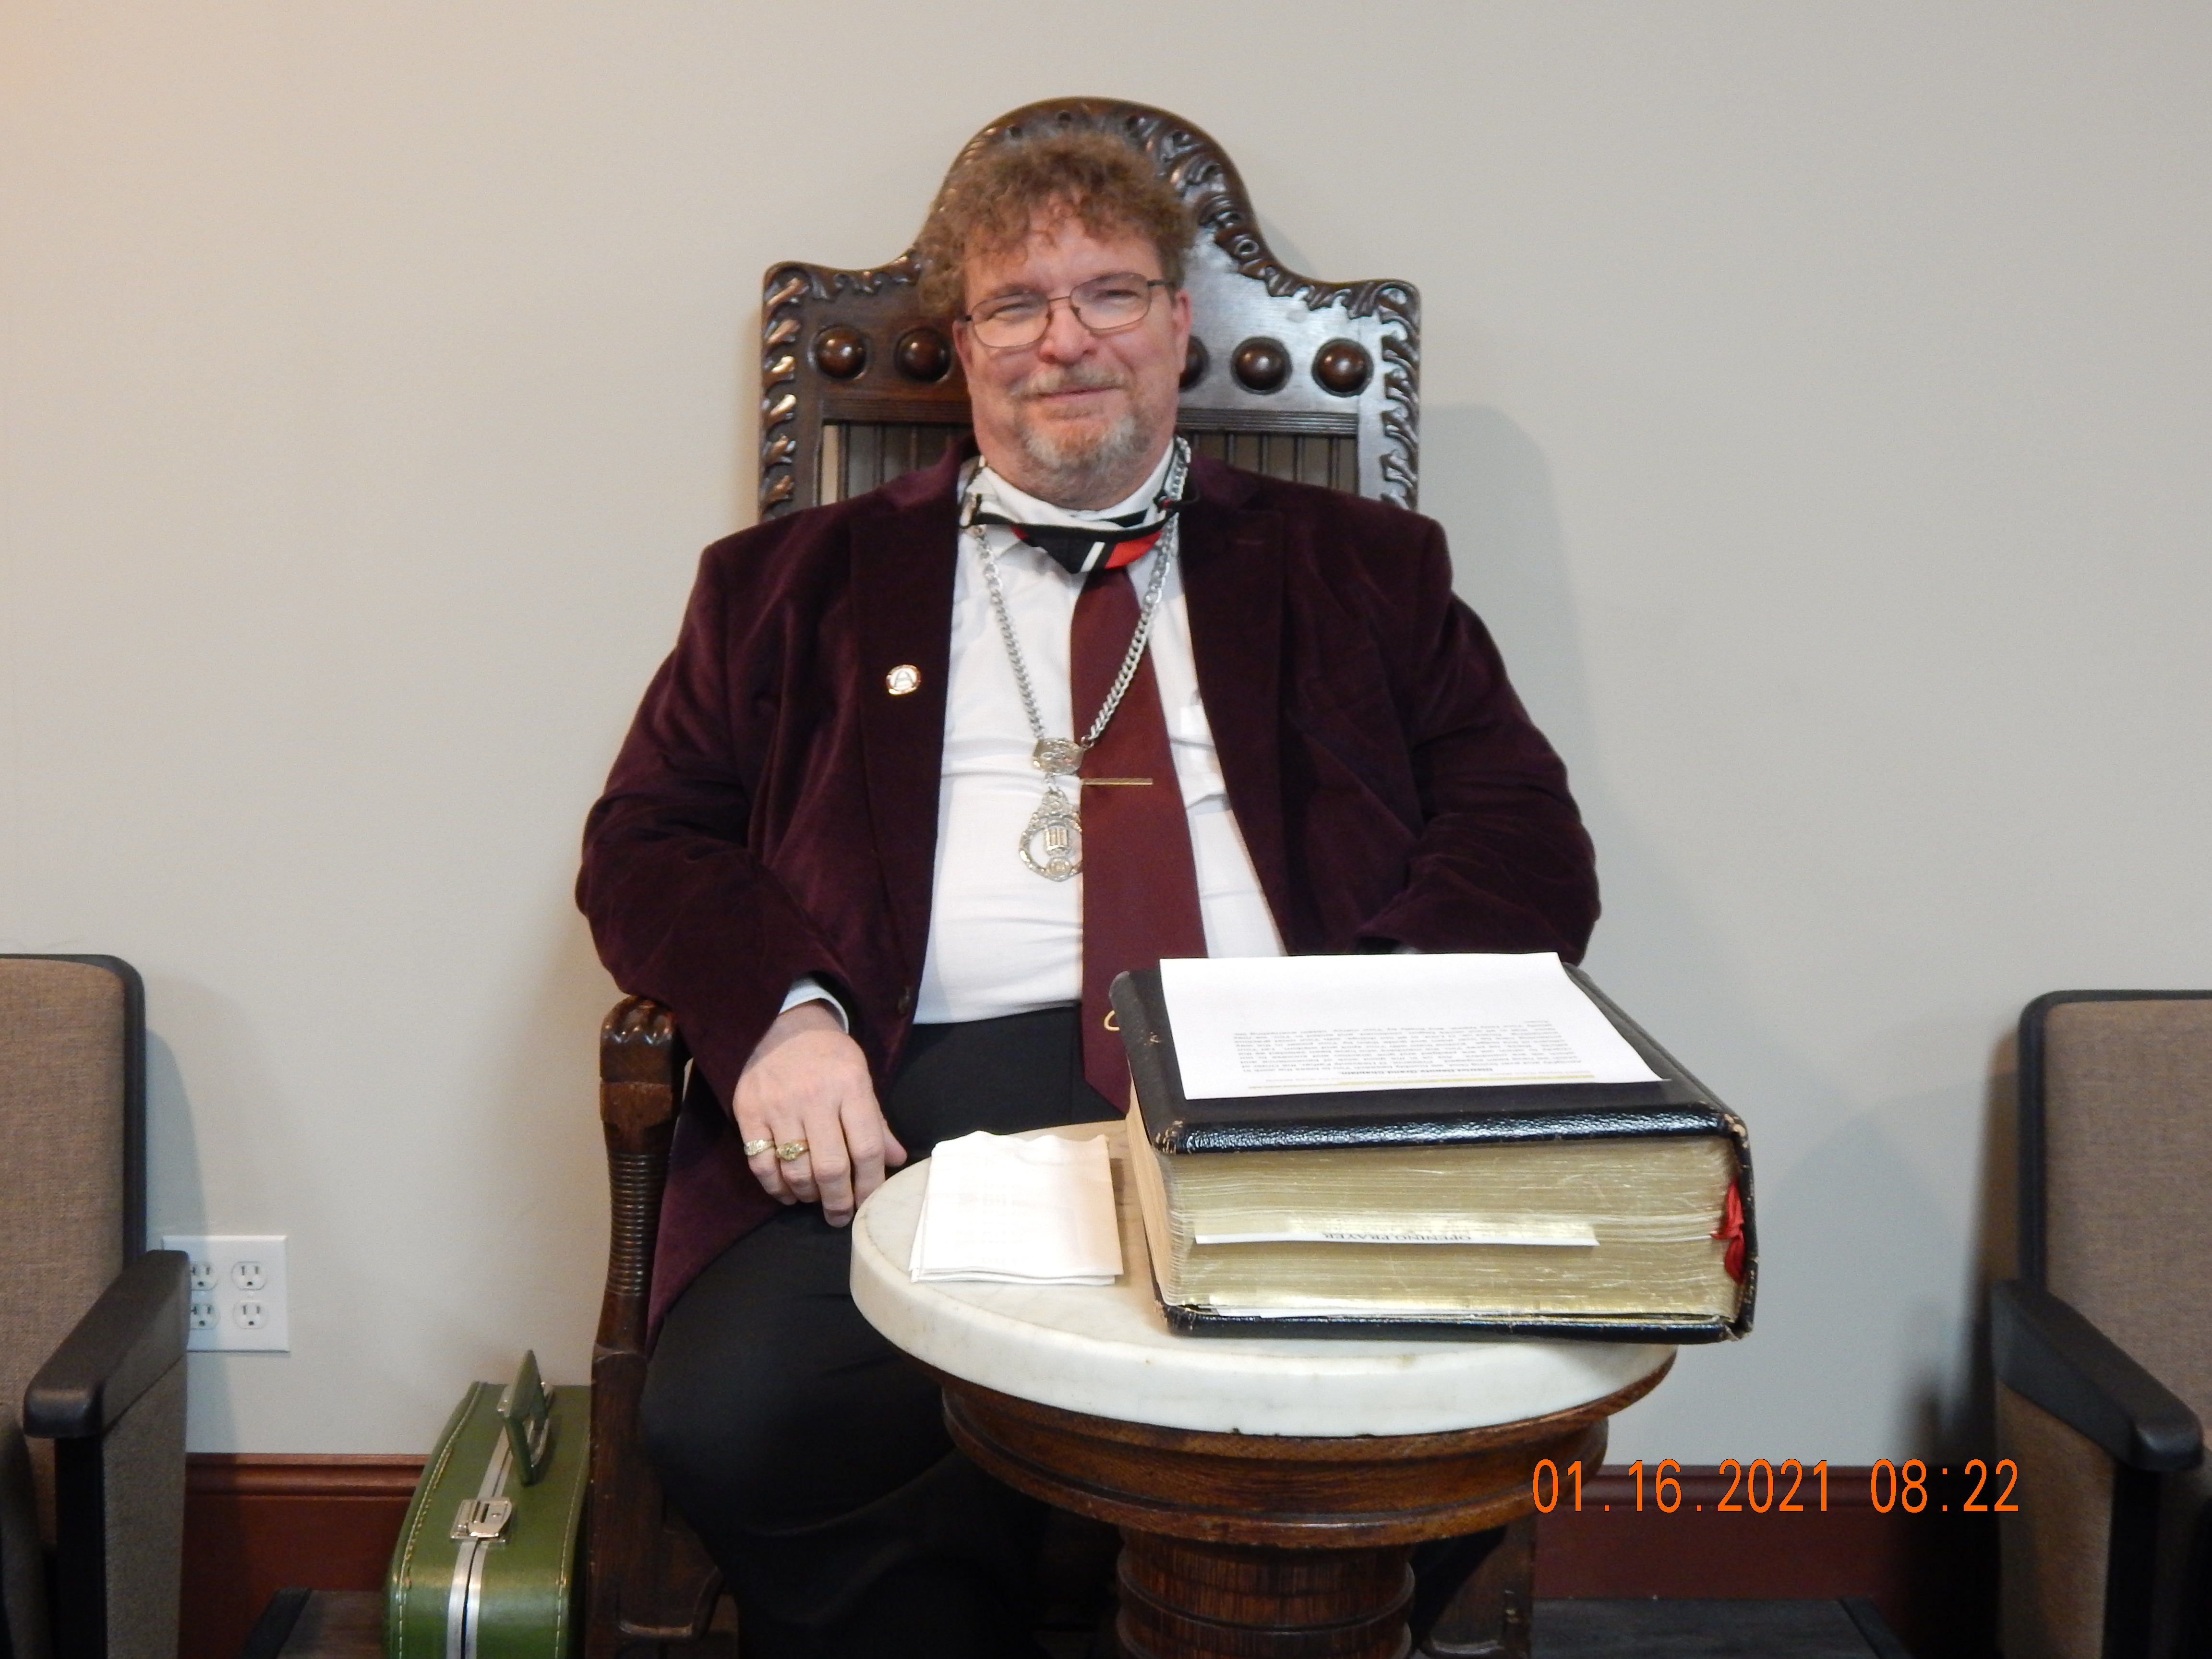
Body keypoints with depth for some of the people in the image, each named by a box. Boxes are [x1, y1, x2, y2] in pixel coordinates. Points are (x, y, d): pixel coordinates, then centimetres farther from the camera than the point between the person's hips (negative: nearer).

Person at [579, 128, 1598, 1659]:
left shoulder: (1358, 571, 20)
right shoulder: (802, 583, 21)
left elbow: (1529, 846, 10)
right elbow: (647, 844, 14)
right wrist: (782, 1013, -8)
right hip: (936, 1097, 0)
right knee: (732, 1423, -28)